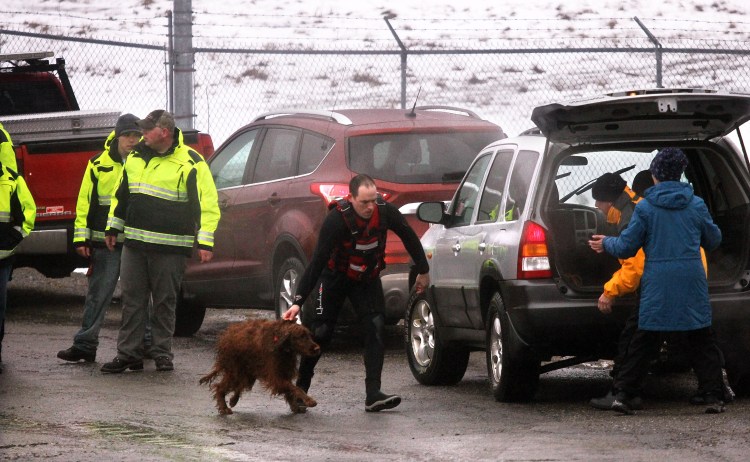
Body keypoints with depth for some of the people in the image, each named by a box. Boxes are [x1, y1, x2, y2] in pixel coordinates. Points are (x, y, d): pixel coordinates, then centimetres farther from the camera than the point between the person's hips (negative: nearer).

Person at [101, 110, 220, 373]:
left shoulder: (189, 163, -7)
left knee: (164, 302, 3)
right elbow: (121, 195, 23)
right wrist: (113, 228, 24)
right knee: (132, 299, 4)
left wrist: (205, 242, -13)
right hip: (134, 243, 5)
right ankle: (128, 354, 7)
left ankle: (162, 354, 12)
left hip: (169, 248, -5)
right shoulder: (136, 157, 11)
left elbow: (208, 203, -8)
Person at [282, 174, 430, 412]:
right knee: (320, 332, -3)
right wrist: (298, 301, -34)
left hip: (367, 278, 3)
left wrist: (423, 271, 7)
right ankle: (300, 388, 16)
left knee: (375, 328, -13)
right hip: (335, 277, -3)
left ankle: (373, 394, -18)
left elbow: (409, 237, -2)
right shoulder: (337, 219, -31)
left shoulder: (384, 211, -21)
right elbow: (317, 261, -31)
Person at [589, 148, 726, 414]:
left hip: (656, 283, -1)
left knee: (644, 341, 6)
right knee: (701, 341, 8)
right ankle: (712, 396, 3)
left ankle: (623, 394, 4)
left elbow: (626, 247, -1)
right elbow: (713, 241, 14)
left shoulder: (644, 208, -3)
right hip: (691, 280, 1)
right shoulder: (696, 205, 3)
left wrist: (606, 244, 20)